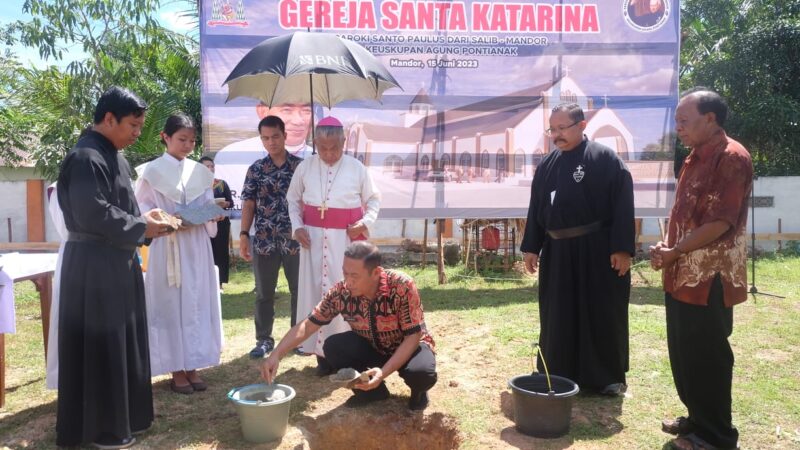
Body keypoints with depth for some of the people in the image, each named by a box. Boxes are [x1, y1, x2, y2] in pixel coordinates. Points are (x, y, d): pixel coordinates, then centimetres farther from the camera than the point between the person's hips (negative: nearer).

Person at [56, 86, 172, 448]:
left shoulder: (113, 155, 14)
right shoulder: (85, 157, -17)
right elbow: (92, 214, -24)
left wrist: (144, 221, 2)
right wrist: (141, 227, -14)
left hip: (118, 262, 10)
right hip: (94, 266, -10)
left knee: (123, 344, 16)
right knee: (99, 347, 1)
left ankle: (122, 414, 30)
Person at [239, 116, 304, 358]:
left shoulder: (300, 165, 1)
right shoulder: (256, 169, 4)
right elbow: (249, 204, 4)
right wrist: (244, 235, -2)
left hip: (295, 239, -1)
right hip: (264, 241, 1)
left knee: (299, 290, 8)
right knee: (263, 293, 9)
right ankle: (264, 339, 21)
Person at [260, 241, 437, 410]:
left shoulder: (402, 286, -32)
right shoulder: (341, 292, -22)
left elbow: (413, 336, -27)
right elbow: (307, 325, -14)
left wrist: (383, 372, -38)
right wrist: (275, 355, -27)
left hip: (409, 346, -3)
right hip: (372, 347, 4)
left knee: (421, 373, -35)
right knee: (333, 347, -22)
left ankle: (418, 391, 4)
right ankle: (372, 390, 2)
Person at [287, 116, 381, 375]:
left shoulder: (357, 168, 0)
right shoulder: (305, 167, 3)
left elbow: (374, 199, 9)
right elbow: (293, 200, 13)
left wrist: (366, 222, -8)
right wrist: (297, 226, 0)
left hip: (347, 237, -1)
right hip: (314, 236, 2)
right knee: (315, 290, 2)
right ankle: (321, 352, 12)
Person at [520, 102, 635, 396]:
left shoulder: (605, 159, -7)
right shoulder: (547, 165, 9)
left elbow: (623, 206, -10)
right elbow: (536, 209, 12)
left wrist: (622, 248, -16)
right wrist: (531, 247, 9)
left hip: (598, 250, -5)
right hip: (557, 252, 5)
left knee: (602, 314, 5)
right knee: (558, 316, 11)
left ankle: (607, 378, 20)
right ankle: (559, 376, 25)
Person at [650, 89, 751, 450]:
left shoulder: (732, 158, -15)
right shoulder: (696, 157, 13)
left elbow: (720, 223, -21)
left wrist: (673, 251, -14)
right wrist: (667, 248, 0)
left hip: (709, 279, -9)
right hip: (682, 276, 9)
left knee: (706, 357, 2)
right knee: (684, 354, 17)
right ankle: (698, 420, 33)